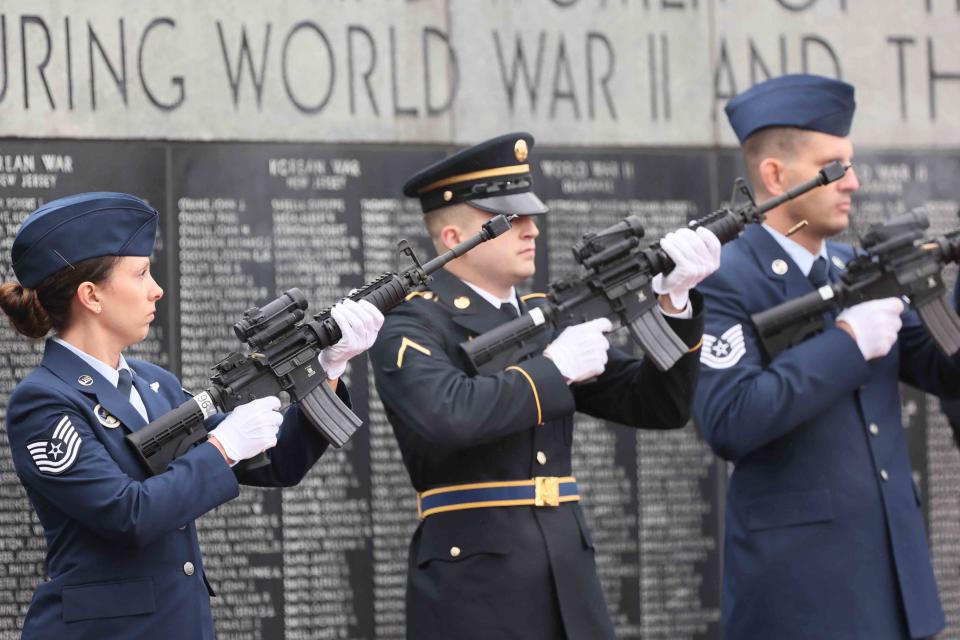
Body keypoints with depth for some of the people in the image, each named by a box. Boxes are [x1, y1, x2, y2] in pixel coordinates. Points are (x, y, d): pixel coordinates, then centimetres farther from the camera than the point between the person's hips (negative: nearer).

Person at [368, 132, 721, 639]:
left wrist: (674, 303, -1)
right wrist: (554, 368, -13)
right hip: (472, 595, -6)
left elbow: (658, 407, 13)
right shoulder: (411, 326, -5)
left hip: (570, 589, 6)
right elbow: (447, 415, -25)